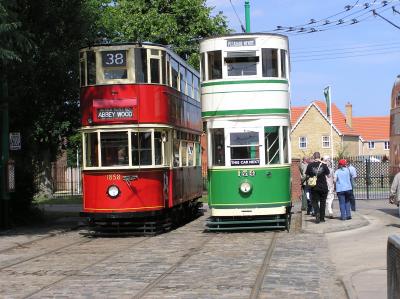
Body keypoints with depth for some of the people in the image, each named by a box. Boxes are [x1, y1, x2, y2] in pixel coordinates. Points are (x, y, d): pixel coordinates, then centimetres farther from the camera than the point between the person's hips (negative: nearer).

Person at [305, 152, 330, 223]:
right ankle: (322, 218, 16)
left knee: (315, 201, 9)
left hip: (314, 187, 0)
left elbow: (307, 176, 1)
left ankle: (317, 213, -17)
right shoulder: (323, 165, -6)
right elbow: (328, 174, 1)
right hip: (323, 187, 1)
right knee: (322, 202, 13)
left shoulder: (310, 165, -6)